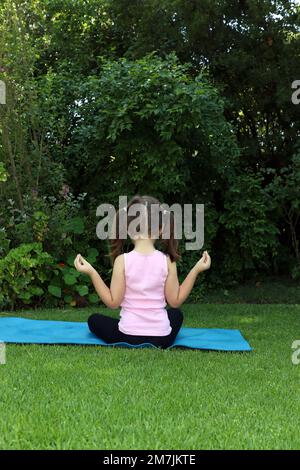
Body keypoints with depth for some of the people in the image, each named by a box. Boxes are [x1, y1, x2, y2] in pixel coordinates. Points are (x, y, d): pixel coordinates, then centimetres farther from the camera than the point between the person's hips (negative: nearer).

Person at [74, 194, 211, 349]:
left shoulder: (122, 260, -12)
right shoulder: (167, 260, -7)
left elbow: (113, 302, -8)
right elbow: (175, 301, 0)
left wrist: (91, 272, -5)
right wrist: (196, 270, 5)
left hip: (129, 336, -2)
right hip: (162, 338, 2)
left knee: (93, 320, 26)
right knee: (176, 314, 36)